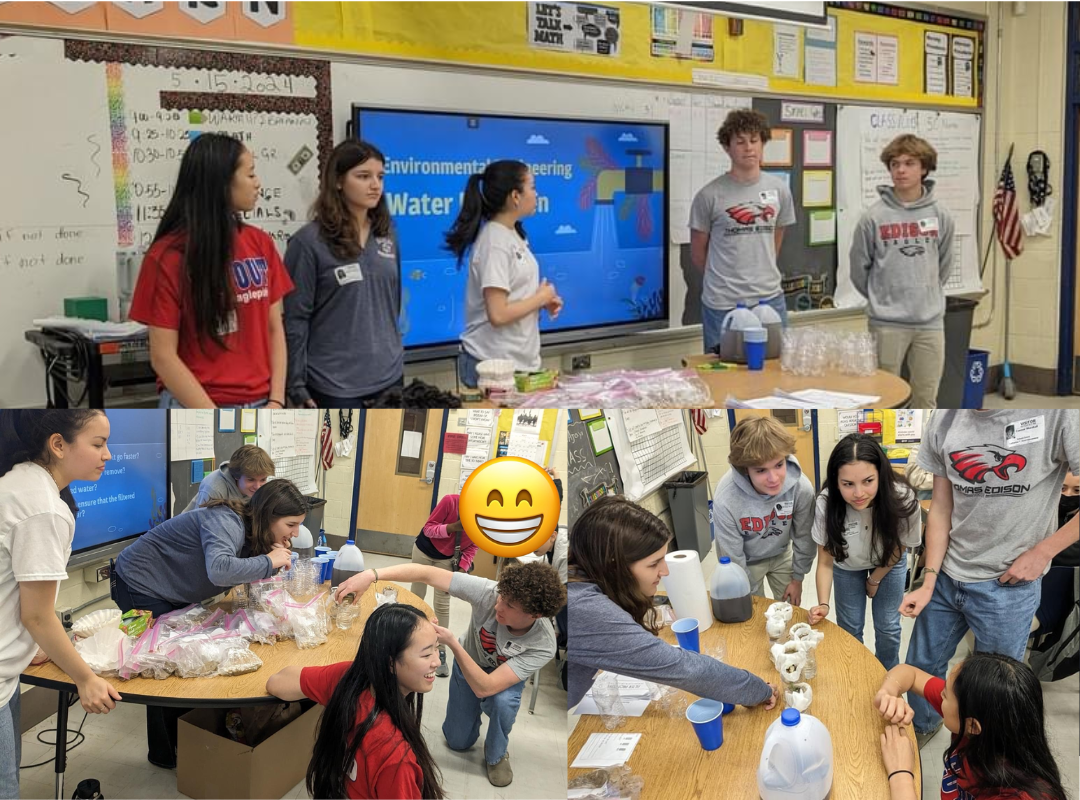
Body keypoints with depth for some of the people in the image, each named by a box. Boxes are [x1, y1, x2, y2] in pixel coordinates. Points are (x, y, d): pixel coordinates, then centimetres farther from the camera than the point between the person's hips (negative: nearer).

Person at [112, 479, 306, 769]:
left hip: (172, 591, 9)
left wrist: (275, 558, -16)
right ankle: (164, 754, 12)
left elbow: (244, 577, 1)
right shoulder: (226, 522, -32)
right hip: (140, 584, -9)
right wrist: (268, 562, -36)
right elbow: (218, 570, -49)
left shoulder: (250, 530, -3)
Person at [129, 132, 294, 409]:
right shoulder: (168, 256, -7)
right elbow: (163, 356, -9)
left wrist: (276, 401, -5)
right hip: (197, 410, -4)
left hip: (260, 407, 4)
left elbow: (274, 328, 8)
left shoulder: (261, 244, 6)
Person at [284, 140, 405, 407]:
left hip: (390, 375, 6)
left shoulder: (387, 234, 7)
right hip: (335, 385, -5)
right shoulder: (309, 241, -10)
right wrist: (296, 384, -12)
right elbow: (295, 319, -10)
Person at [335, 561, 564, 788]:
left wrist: (451, 643, -48)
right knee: (458, 741, 8)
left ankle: (496, 755, -4)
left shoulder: (543, 646, -41)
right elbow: (427, 574, -43)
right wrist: (371, 575, -54)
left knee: (502, 700, -35)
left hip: (505, 678, -2)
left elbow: (484, 688, -42)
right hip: (468, 665, 2)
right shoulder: (490, 592, -39)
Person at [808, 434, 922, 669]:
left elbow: (898, 548, -16)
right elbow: (825, 561, -25)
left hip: (889, 564, 0)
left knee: (888, 628, 9)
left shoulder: (902, 499, -38)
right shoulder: (826, 504, -38)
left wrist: (874, 580, -3)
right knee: (849, 628, 8)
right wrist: (823, 604, -38)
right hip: (847, 566, 0)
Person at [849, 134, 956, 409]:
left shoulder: (940, 215, 1)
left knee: (926, 398, 9)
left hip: (930, 321, 2)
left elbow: (944, 265, 13)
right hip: (887, 323, -2)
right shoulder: (874, 217, -7)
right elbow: (859, 268, 2)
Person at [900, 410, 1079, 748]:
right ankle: (923, 726, 50)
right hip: (946, 577, 5)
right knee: (921, 663, 21)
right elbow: (941, 510, 3)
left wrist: (1042, 553, -15)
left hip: (1008, 585, -4)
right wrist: (929, 583, -1)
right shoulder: (943, 421, -4)